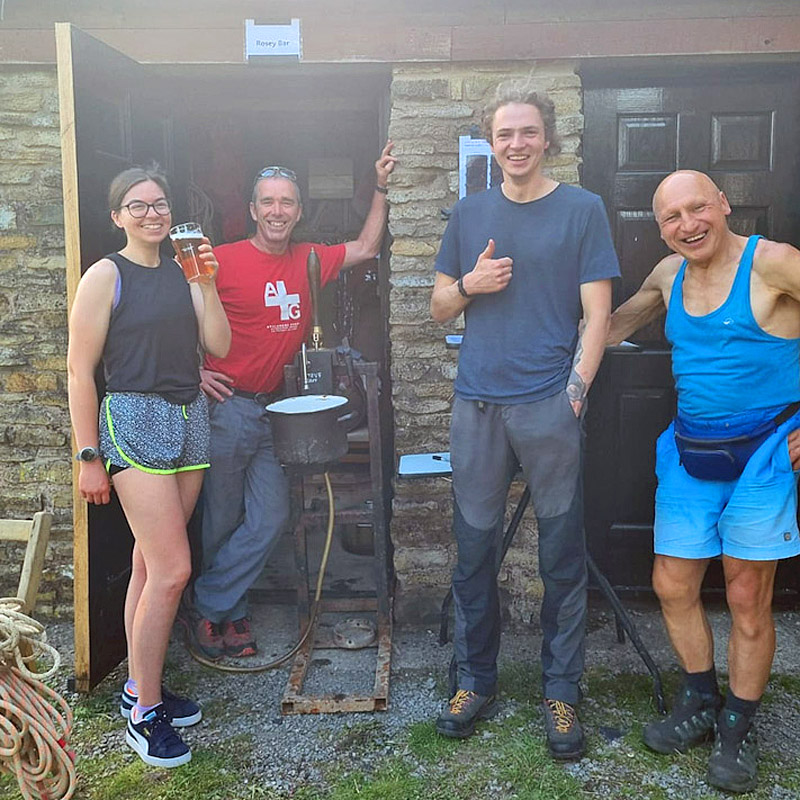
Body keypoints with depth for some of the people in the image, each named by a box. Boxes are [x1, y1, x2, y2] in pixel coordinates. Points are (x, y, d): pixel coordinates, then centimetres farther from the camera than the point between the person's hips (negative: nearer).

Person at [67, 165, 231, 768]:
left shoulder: (183, 273, 13)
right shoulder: (106, 276, -4)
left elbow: (219, 346, 6)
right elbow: (81, 370, -6)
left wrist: (207, 284, -5)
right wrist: (88, 457, -9)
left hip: (190, 419, 6)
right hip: (134, 419, -6)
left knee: (151, 564, 12)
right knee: (173, 569, -10)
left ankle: (141, 687, 26)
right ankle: (145, 712, 6)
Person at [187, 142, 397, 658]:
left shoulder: (309, 261, 8)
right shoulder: (224, 260, -9)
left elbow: (366, 248, 18)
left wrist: (381, 188, 13)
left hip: (273, 411, 6)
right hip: (225, 407, -6)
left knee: (271, 519, 7)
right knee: (220, 521, 6)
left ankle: (212, 607, 21)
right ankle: (221, 610, 27)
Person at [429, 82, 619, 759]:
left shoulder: (583, 210, 3)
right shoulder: (470, 213, 12)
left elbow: (597, 314, -1)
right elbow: (439, 307, 16)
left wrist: (576, 389, -12)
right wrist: (468, 284, -5)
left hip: (550, 406, -3)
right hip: (477, 405, 3)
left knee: (562, 555, 5)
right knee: (474, 547, 9)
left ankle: (561, 690, 20)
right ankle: (476, 679, 25)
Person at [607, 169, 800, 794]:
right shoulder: (669, 275, 7)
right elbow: (618, 323, 23)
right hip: (689, 454, 6)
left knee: (747, 598, 4)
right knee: (673, 586, 9)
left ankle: (738, 729, 25)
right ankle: (700, 704, 32)